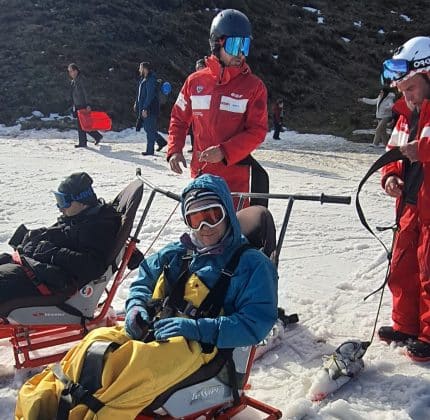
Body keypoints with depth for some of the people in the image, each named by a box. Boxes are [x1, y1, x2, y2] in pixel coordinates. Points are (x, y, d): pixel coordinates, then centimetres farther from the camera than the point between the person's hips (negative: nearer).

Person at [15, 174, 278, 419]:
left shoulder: (251, 264, 1)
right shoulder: (177, 253, 18)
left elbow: (256, 325, -9)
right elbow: (144, 278, 29)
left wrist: (196, 328, -17)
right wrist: (136, 306, 5)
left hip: (197, 346, -5)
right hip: (149, 332, 6)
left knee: (139, 364, -36)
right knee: (97, 342, -24)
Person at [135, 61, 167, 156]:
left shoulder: (151, 80, -16)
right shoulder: (143, 79, 14)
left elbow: (150, 96, -22)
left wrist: (145, 109, -24)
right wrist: (137, 104, 22)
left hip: (150, 109, -10)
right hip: (145, 109, 10)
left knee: (149, 130, -4)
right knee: (148, 128, 15)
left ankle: (150, 150, 2)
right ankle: (161, 141, 25)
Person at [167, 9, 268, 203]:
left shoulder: (254, 86, -2)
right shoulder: (195, 81, 6)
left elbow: (257, 131, -8)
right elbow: (179, 119, 15)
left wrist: (224, 152, -20)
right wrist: (174, 150, -1)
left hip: (235, 176, -3)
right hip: (200, 174, 3)